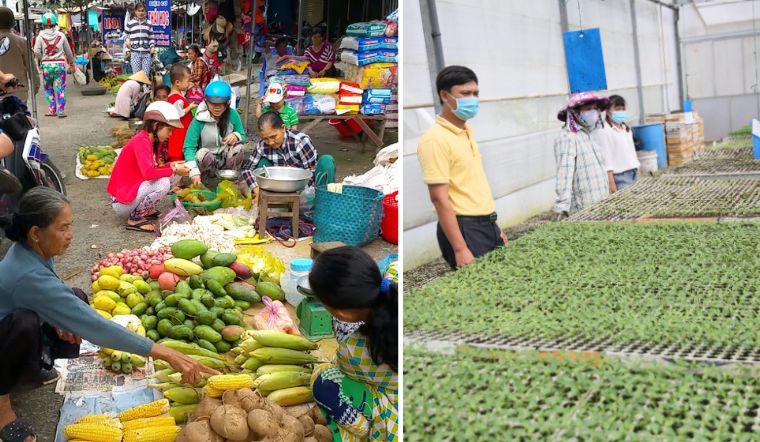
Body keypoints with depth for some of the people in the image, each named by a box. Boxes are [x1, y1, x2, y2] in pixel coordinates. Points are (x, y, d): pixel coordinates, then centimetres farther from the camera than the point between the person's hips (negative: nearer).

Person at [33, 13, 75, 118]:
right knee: (60, 89, 3)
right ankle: (61, 111, 0)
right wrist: (71, 62, 23)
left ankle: (52, 110, 15)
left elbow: (36, 52, -10)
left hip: (46, 65, 0)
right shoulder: (61, 35, -1)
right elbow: (68, 51, 7)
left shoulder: (41, 36, -2)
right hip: (60, 64, 0)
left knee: (49, 89, 13)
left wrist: (43, 59, 9)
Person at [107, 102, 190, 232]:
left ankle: (146, 211, 8)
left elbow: (152, 170, 10)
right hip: (122, 202, -9)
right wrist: (173, 170, -22)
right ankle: (135, 219, -11)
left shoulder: (154, 141, 6)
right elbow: (148, 173, -35)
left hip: (133, 189, 9)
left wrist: (170, 165, -6)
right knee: (163, 183, -27)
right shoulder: (141, 141, -22)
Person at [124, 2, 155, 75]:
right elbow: (126, 36, 14)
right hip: (135, 53, -2)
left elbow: (151, 38, 15)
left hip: (147, 53, 2)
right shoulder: (130, 23, 6)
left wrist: (152, 47, -1)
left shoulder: (149, 24, 12)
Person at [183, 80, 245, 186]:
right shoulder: (199, 119, -19)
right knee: (203, 153, -33)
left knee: (237, 145, -25)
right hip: (206, 162, -2)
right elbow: (189, 147, -21)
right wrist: (194, 171, -36)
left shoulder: (233, 115, -11)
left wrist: (236, 136, -25)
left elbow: (243, 137, 2)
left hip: (226, 160, 2)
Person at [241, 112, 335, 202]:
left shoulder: (301, 141, -24)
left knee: (326, 161, -30)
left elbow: (311, 172, -23)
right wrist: (256, 189, -19)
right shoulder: (262, 146, -12)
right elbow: (247, 168, -2)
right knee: (262, 162, -14)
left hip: (307, 184, -3)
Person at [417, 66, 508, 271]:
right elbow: (439, 199, -20)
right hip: (464, 228, -8)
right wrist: (460, 249, -23)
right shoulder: (436, 139, -16)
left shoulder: (467, 131, 11)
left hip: (487, 225, 8)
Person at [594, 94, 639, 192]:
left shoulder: (626, 128, 16)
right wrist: (611, 183, -18)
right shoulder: (604, 131, -10)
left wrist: (637, 172, 18)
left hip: (634, 174, 8)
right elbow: (606, 160, -15)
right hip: (620, 178, -8)